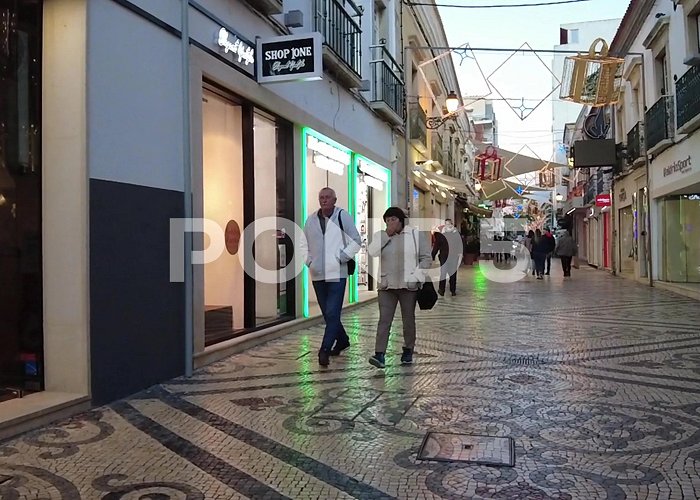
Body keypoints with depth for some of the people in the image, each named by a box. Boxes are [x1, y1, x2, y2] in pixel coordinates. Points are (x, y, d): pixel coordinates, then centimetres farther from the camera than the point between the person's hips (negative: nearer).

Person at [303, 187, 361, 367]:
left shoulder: (343, 216, -4)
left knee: (332, 313, -11)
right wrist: (309, 261, 6)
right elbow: (305, 244, 19)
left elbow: (356, 241, -3)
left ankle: (325, 349, -8)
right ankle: (342, 340, 34)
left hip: (337, 273, -5)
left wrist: (342, 257, -10)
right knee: (327, 313, 15)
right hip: (317, 274, 5)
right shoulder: (311, 220, 8)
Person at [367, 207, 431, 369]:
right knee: (384, 320, -6)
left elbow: (426, 258, 0)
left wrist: (415, 276, -10)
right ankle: (379, 354, -10)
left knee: (408, 319, 10)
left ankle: (408, 351, 25)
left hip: (408, 286, -1)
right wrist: (387, 235, -13)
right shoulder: (381, 236, 7)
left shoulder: (415, 235, 1)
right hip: (386, 286, 1)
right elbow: (371, 252, -11)